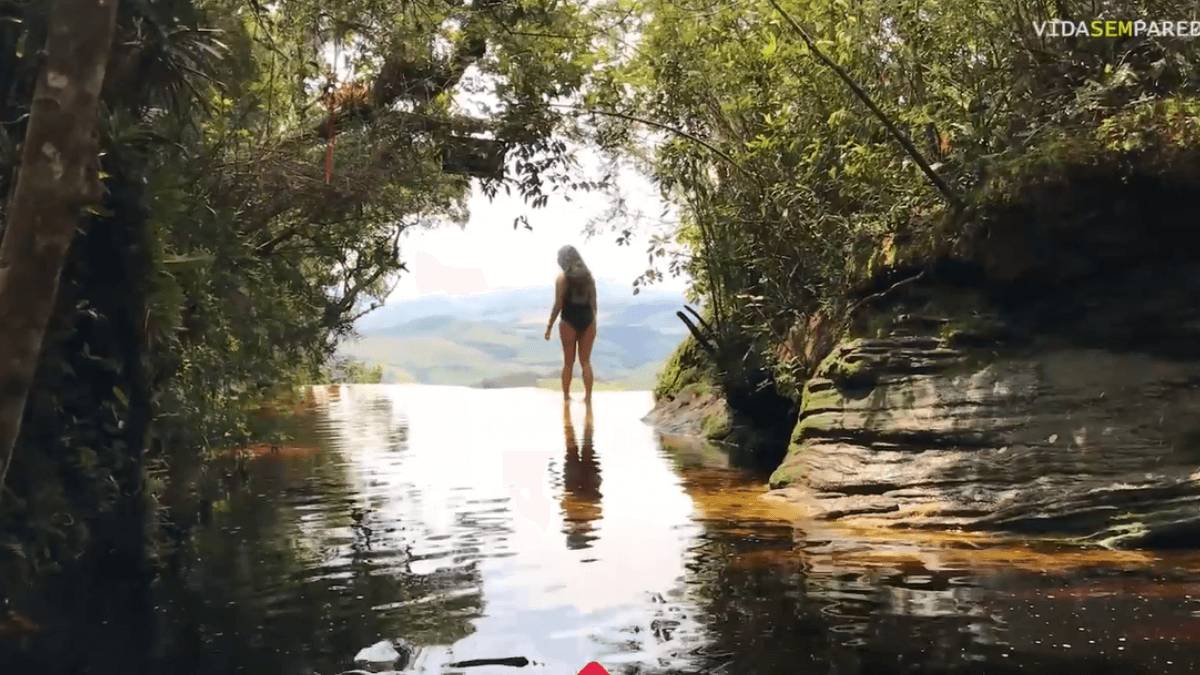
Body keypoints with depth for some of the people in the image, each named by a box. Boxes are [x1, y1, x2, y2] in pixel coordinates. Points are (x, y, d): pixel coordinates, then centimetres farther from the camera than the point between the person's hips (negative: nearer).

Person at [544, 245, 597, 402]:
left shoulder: (562, 278, -7)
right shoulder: (589, 277, 4)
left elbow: (558, 305, -9)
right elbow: (593, 303, 6)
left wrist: (549, 326, -2)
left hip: (569, 322, -3)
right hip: (587, 321, 3)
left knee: (568, 362, 8)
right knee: (586, 361, 10)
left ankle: (566, 396, 13)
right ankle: (588, 396, 9)